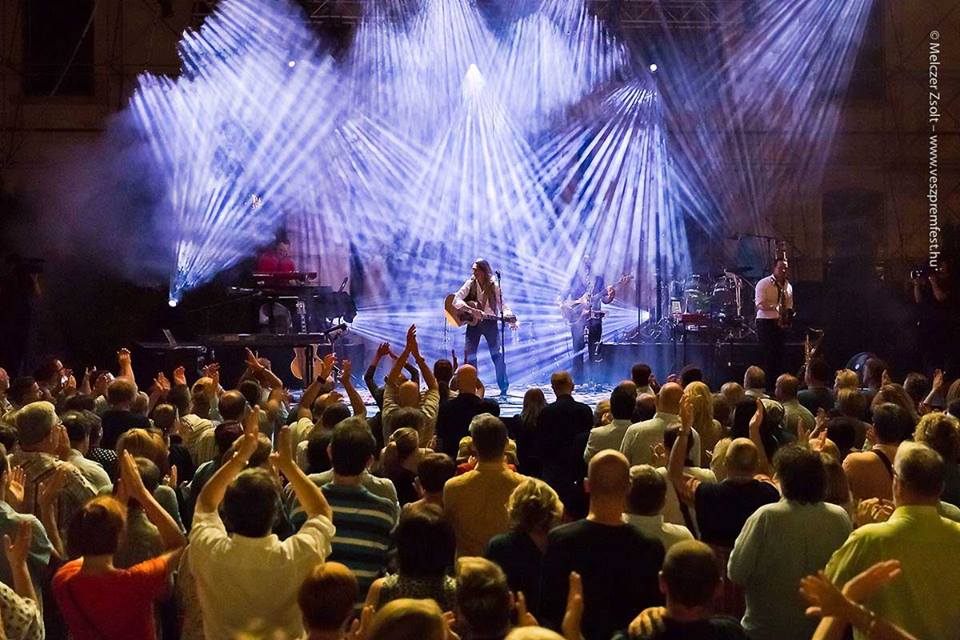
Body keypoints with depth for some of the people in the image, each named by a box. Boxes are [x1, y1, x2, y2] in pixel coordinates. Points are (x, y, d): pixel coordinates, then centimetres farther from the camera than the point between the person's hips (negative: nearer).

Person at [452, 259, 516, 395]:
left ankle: (504, 388, 6)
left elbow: (503, 306, -4)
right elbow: (456, 300, -13)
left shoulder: (494, 287, -2)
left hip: (490, 322, -1)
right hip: (473, 323, 1)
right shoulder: (470, 284, -3)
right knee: (469, 354, -4)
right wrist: (472, 310, -27)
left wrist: (511, 320, -23)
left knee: (497, 354, -3)